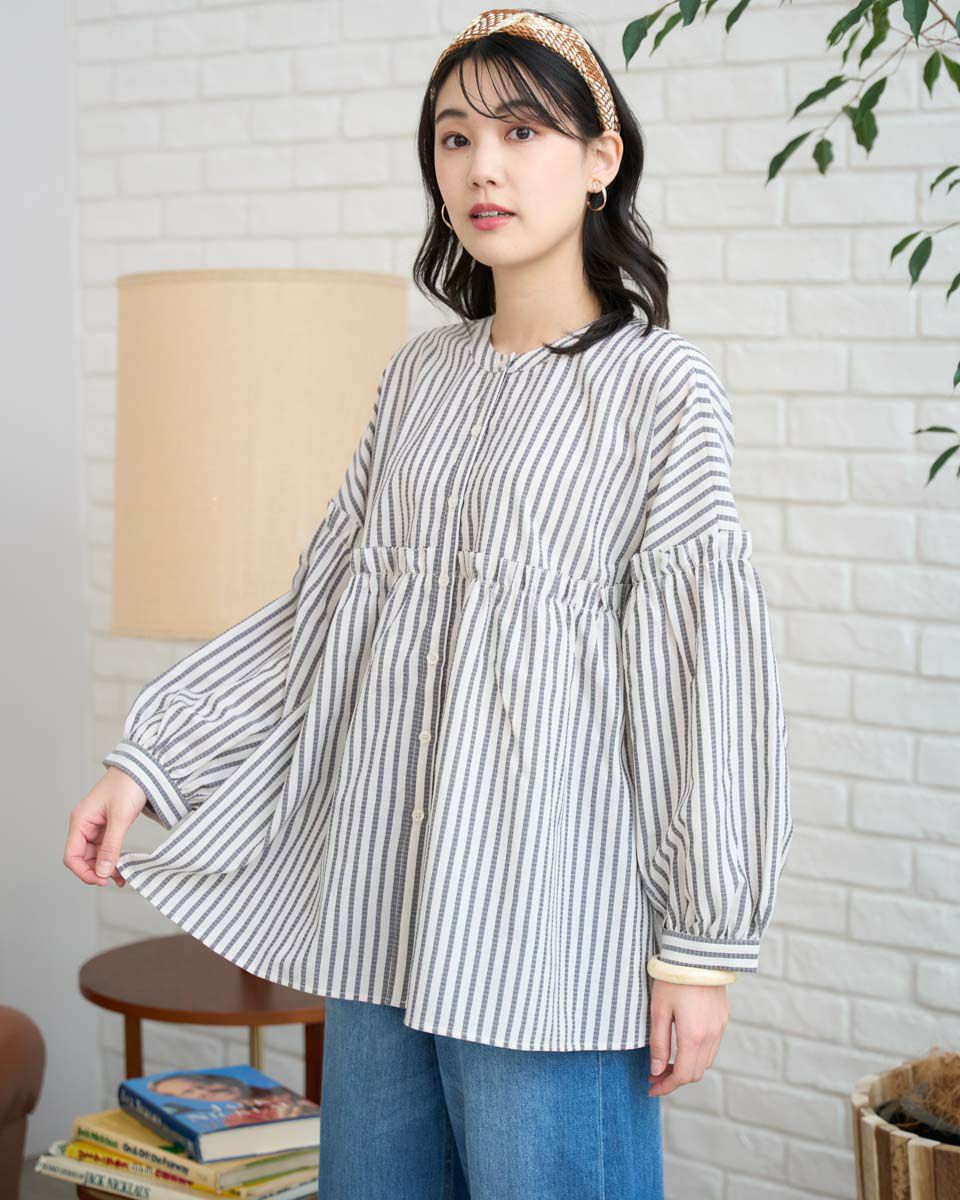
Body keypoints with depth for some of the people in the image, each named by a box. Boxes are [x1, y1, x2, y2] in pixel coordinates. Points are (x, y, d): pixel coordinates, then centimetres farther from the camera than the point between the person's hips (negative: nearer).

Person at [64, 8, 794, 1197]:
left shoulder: (658, 384, -6)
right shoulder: (418, 377, 11)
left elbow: (705, 665, -9)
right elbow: (316, 607, 15)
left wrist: (702, 944, -10)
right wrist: (145, 760, 7)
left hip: (548, 920, -6)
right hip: (382, 900, 6)